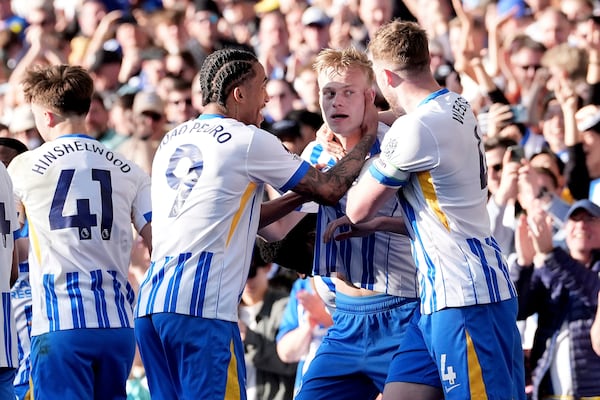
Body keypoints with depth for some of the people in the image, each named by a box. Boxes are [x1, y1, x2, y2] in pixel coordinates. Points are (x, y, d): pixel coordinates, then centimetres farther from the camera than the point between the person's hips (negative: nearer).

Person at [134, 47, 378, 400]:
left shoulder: (172, 141, 21)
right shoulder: (249, 140, -1)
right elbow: (330, 189, 7)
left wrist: (299, 198, 29)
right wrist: (368, 136, 21)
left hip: (151, 303, 8)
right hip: (202, 307, -8)